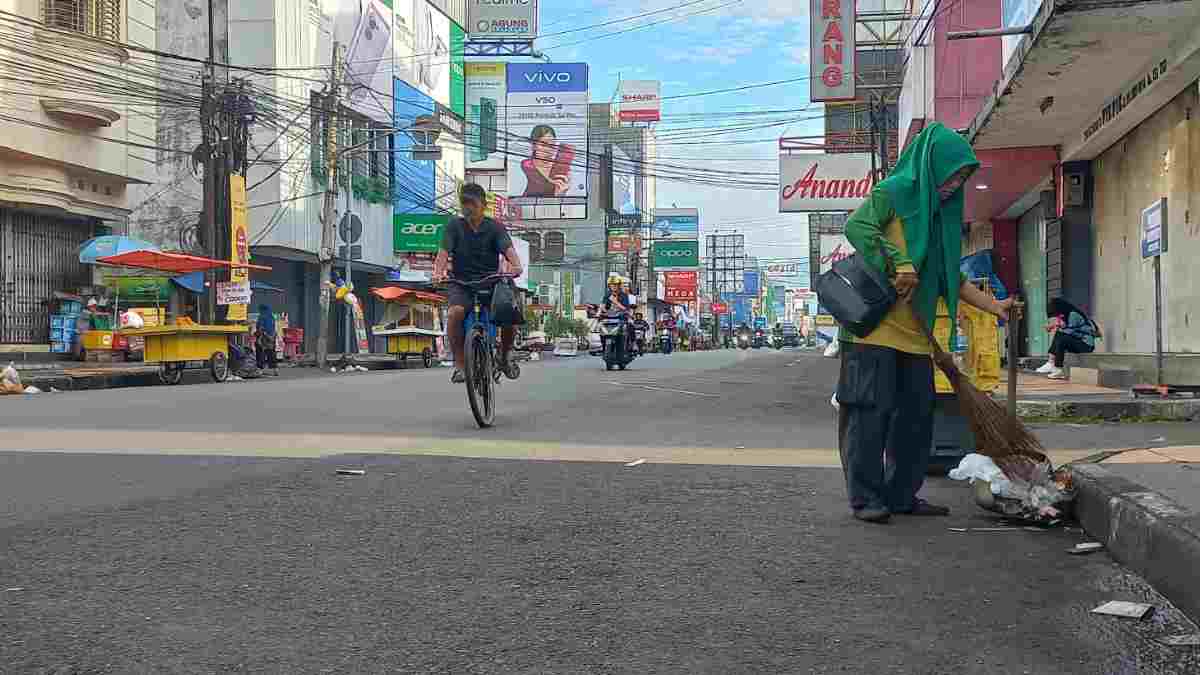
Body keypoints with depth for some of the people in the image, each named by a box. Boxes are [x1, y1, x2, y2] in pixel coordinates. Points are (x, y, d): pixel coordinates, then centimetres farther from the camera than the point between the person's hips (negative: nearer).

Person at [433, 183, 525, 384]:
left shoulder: (495, 227, 2)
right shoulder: (454, 226, 3)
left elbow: (508, 249, -14)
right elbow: (444, 251, -9)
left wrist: (516, 265, -36)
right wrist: (438, 272, -30)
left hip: (490, 282, 1)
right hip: (461, 284, -1)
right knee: (456, 312, -32)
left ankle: (505, 356, 6)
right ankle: (459, 364, -17)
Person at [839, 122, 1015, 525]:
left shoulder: (940, 212, 20)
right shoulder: (895, 190, -3)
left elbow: (951, 278, 22)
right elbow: (857, 225, -19)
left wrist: (994, 306, 15)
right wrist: (898, 263, -28)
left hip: (913, 331, 8)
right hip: (875, 322, -8)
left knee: (917, 412, 8)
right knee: (872, 408, -7)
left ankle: (901, 494, 18)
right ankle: (865, 496, 1)